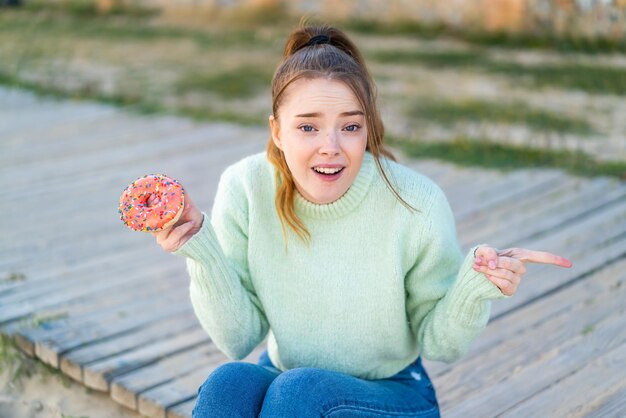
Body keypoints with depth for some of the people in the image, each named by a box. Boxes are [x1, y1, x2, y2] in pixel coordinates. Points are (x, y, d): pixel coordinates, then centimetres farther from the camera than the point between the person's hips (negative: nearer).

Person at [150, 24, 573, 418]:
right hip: (283, 377, 2)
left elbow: (440, 344, -8)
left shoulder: (417, 203, -21)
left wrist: (475, 287, -28)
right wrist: (202, 251, -25)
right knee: (229, 381, -30)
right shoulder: (244, 188, -16)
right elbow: (239, 340, -11)